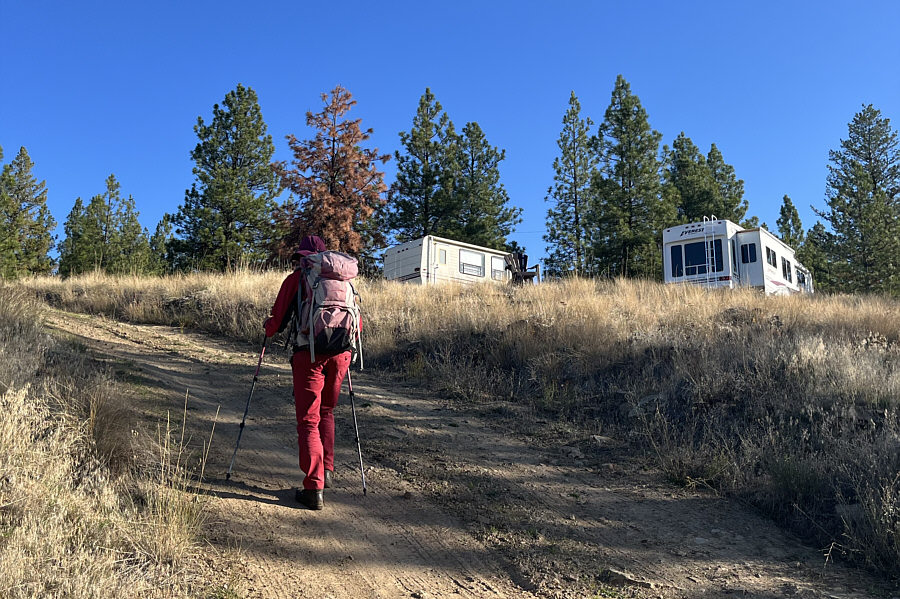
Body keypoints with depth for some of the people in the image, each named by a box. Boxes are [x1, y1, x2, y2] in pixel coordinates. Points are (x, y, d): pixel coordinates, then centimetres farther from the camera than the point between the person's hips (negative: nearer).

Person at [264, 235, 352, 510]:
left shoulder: (295, 279, 6)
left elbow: (277, 320, 4)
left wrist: (268, 329, 27)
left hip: (309, 353, -4)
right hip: (340, 353, 4)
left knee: (308, 420, 1)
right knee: (327, 412, 24)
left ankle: (315, 489, -2)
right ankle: (326, 470, 21)